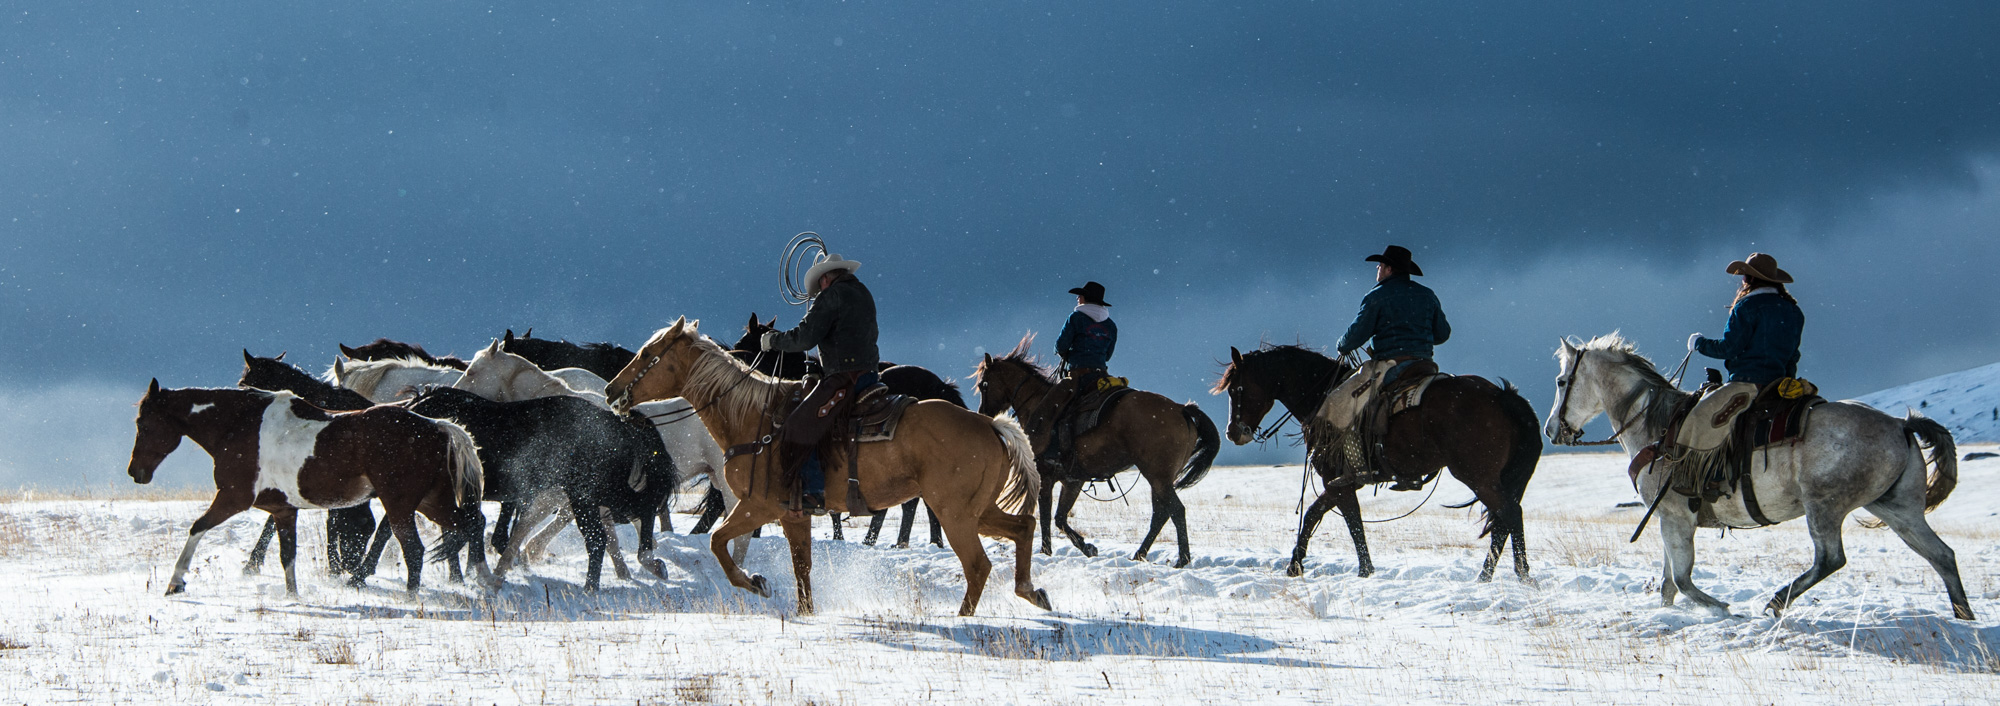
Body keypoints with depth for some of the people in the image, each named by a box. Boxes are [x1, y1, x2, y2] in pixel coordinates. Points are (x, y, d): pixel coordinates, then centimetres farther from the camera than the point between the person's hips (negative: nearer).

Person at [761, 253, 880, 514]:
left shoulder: (831, 296, -7)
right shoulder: (863, 294, 20)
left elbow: (804, 339, -13)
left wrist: (773, 340, 3)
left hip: (844, 378, -10)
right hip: (869, 373, 10)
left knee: (801, 424, -11)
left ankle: (814, 494, -19)